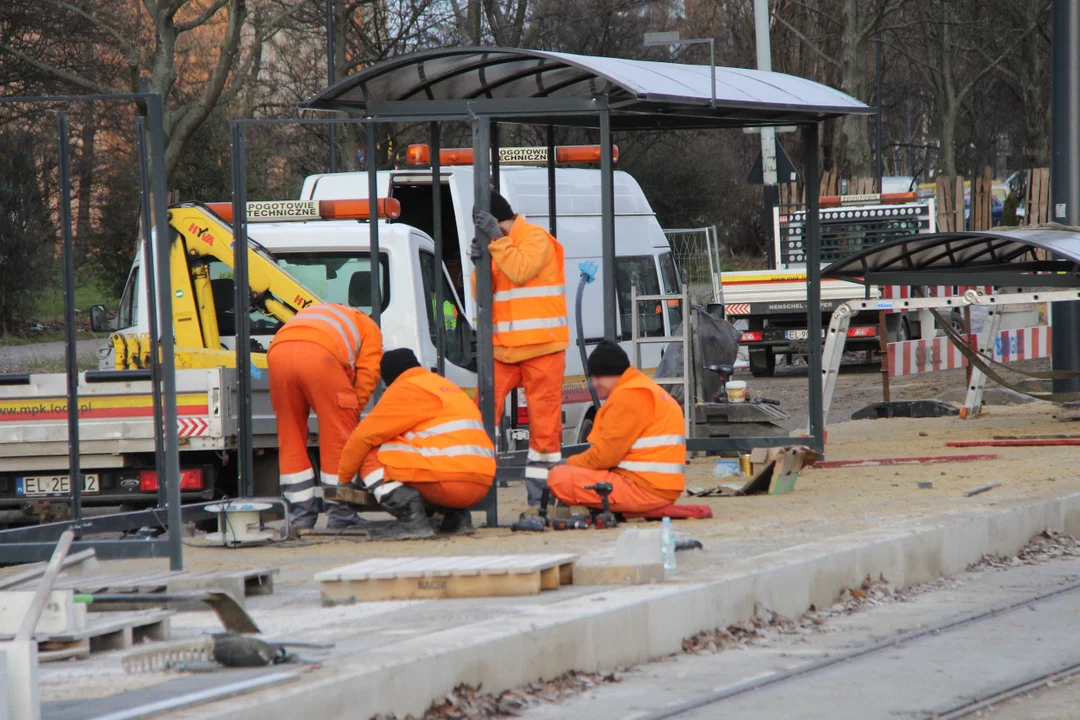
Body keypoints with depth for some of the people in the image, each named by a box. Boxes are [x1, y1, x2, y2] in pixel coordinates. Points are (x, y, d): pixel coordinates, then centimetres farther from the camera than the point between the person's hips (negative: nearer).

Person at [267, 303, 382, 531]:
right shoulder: (369, 327, 32)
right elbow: (367, 373, 15)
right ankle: (341, 515, 9)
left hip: (278, 351, 5)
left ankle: (300, 516, 16)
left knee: (290, 439, 14)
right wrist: (352, 412, 20)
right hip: (320, 354, -5)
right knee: (337, 437, 6)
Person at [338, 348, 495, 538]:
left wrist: (343, 476, 17)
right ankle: (456, 515, 13)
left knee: (370, 459, 3)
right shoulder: (449, 387, 28)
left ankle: (412, 517, -16)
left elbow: (365, 435, 2)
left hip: (448, 483, -9)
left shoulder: (406, 389, 2)